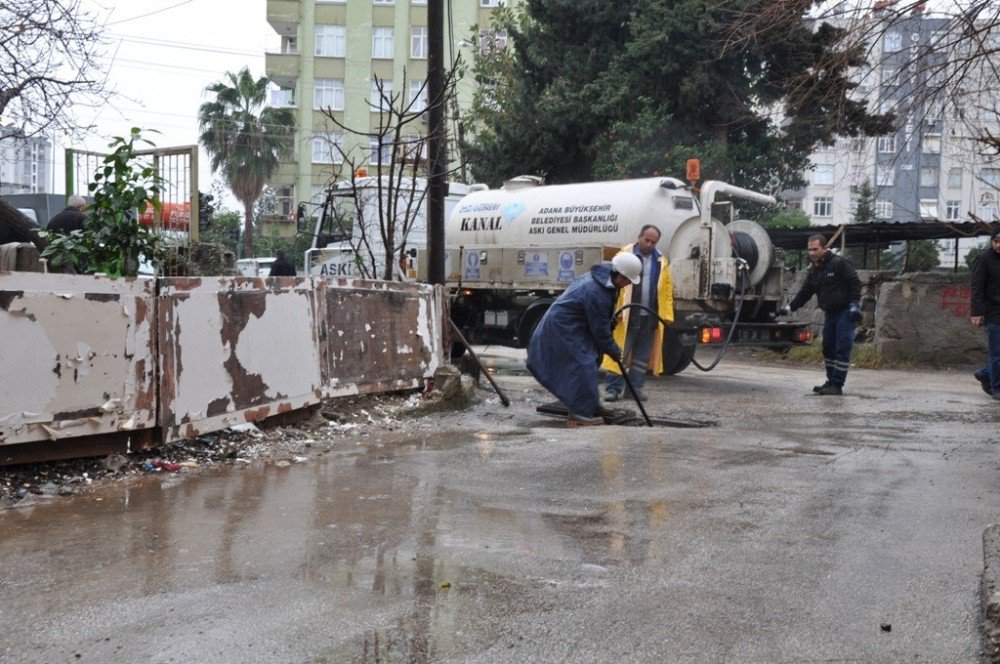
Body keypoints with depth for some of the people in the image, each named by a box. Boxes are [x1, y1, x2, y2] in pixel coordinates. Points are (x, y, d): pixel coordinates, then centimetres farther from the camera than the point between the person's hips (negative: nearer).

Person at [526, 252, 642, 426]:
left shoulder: (602, 277, 2)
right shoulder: (596, 294, -30)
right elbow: (600, 330, -21)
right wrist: (615, 352, -8)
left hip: (563, 324, 11)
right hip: (563, 327, -11)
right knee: (582, 366, -12)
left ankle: (579, 411, 19)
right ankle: (582, 413, -10)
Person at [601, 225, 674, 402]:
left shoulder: (661, 261, 11)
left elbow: (667, 289, 9)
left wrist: (667, 316, 1)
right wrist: (614, 311, -18)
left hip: (650, 318, 4)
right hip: (627, 316, -4)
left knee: (643, 355, 10)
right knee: (620, 352, -3)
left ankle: (635, 387, 19)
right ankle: (613, 388, 2)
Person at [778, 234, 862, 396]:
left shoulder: (839, 263, -12)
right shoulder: (813, 271, 11)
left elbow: (855, 283, -14)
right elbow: (804, 293, 13)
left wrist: (855, 303, -22)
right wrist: (789, 307, 4)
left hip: (845, 312, -8)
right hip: (829, 314, 8)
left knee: (842, 349, -8)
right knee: (828, 349, 12)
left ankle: (837, 385, -6)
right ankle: (831, 381, 23)